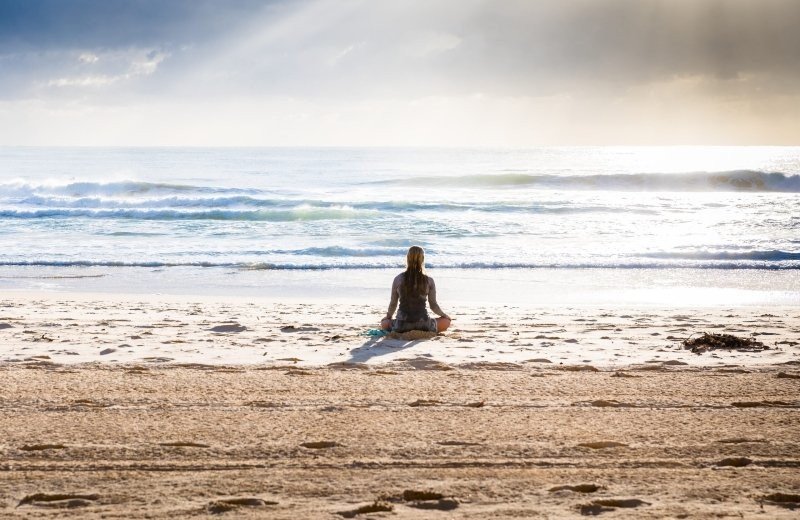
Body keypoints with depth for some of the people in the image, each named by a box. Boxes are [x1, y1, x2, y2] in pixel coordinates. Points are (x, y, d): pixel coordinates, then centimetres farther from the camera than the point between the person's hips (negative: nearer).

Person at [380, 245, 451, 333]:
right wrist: (444, 315, 25)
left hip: (402, 326, 1)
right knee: (446, 321, 23)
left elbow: (393, 304, 7)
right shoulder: (429, 281, -3)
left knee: (384, 323, 31)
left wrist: (388, 316, 28)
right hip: (423, 325, -1)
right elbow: (433, 305, 5)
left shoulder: (398, 279, -2)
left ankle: (404, 332, 9)